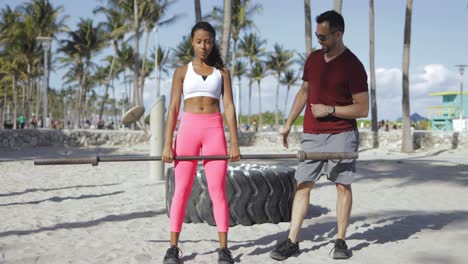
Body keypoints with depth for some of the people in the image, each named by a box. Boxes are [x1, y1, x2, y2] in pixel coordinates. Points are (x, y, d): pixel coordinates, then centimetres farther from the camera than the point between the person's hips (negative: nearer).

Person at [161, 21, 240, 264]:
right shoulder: (182, 71, 9)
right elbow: (173, 109, 4)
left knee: (218, 190, -2)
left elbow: (229, 107, 4)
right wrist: (167, 144, -4)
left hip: (214, 130, 0)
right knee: (182, 190, 0)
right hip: (188, 128, 0)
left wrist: (234, 142, -5)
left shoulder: (222, 72, 11)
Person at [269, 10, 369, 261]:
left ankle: (341, 241, 12)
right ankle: (292, 241, 4)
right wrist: (288, 123, 17)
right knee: (302, 185, 2)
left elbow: (362, 108, -10)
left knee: (343, 185, 1)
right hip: (311, 134, 5)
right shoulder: (313, 59, 7)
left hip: (341, 134, -4)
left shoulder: (353, 66, -10)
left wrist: (330, 109, -16)